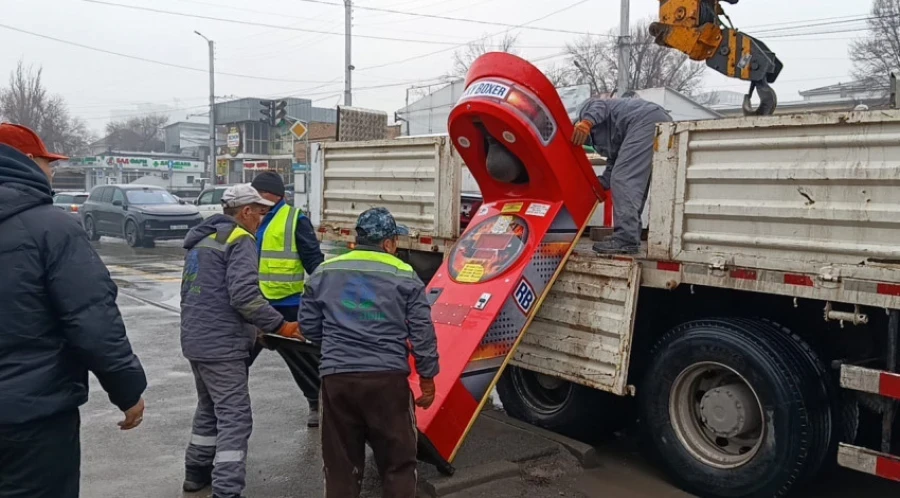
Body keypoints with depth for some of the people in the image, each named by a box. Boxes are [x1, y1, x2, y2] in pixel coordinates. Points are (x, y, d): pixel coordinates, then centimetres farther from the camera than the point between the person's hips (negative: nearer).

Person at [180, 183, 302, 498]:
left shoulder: (201, 239, 17)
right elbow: (243, 295, -23)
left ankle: (197, 472, 34)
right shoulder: (240, 240, -12)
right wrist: (279, 325, -17)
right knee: (235, 418, -5)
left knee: (209, 408, 23)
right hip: (221, 344, -10)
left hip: (195, 340, 10)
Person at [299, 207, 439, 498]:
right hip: (387, 378, -2)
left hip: (336, 378, 3)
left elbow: (308, 327, 13)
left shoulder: (323, 273, 9)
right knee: (398, 462, 11)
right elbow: (422, 333, 0)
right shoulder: (404, 276, 1)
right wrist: (427, 380, 9)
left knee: (340, 464, 13)